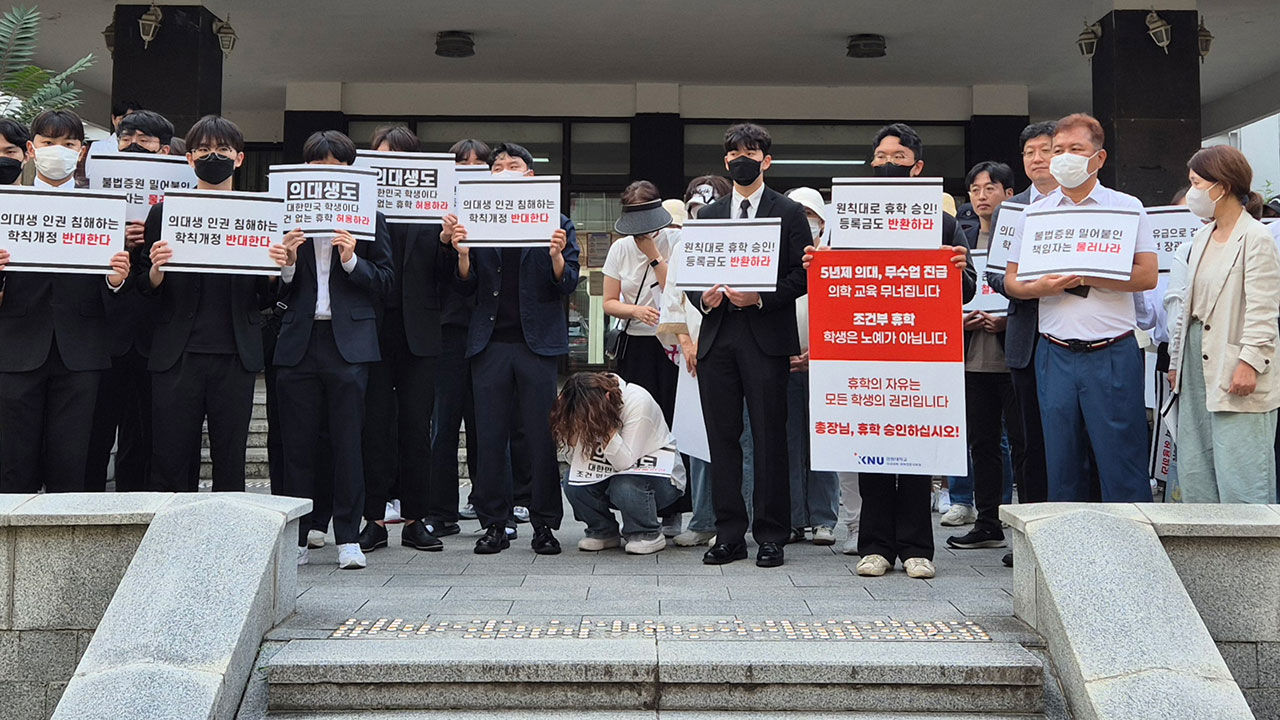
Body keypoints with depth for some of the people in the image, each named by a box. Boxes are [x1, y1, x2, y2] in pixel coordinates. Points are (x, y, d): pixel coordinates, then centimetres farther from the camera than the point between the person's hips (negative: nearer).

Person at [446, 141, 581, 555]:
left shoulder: (556, 223, 7)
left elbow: (567, 285, 2)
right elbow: (467, 288, 9)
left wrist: (556, 255, -17)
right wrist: (462, 253, -9)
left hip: (538, 340, -2)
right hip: (491, 342, 2)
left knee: (540, 436, 0)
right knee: (490, 437, 4)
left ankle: (545, 525, 10)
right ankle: (494, 525, 13)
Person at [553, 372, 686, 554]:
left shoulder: (638, 401, -26)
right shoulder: (586, 408, -11)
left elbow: (625, 462, -30)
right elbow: (576, 460, -15)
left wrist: (605, 426, -37)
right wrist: (573, 425, -28)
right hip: (616, 473, 5)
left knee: (623, 486, -36)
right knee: (572, 481, -21)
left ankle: (649, 534, -8)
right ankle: (603, 532, 3)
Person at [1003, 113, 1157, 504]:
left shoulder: (1126, 207, 4)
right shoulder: (1035, 212, 12)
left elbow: (1147, 276, -5)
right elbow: (1011, 281, 10)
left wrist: (1085, 276, -14)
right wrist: (1041, 287, -11)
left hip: (1112, 353, -3)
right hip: (1056, 354, 3)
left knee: (1122, 461, -2)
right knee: (1061, 464, 8)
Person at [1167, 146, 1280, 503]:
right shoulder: (1202, 239, 17)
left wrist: (1250, 362, -20)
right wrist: (1176, 360, 20)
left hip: (1235, 374, -8)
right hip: (1198, 367, 9)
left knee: (1239, 481, -7)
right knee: (1194, 477, 11)